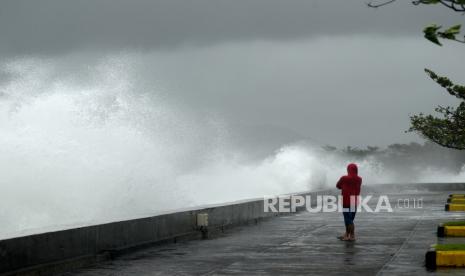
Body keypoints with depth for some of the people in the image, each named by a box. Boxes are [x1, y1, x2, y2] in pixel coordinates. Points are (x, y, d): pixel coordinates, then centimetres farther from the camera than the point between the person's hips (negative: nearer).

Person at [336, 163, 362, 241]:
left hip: (347, 202, -6)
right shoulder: (359, 179, 4)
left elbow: (338, 186, 3)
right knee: (349, 219, 15)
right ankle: (347, 235, 21)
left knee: (348, 220, -1)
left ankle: (352, 236, -2)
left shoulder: (344, 178, -12)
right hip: (355, 202, 6)